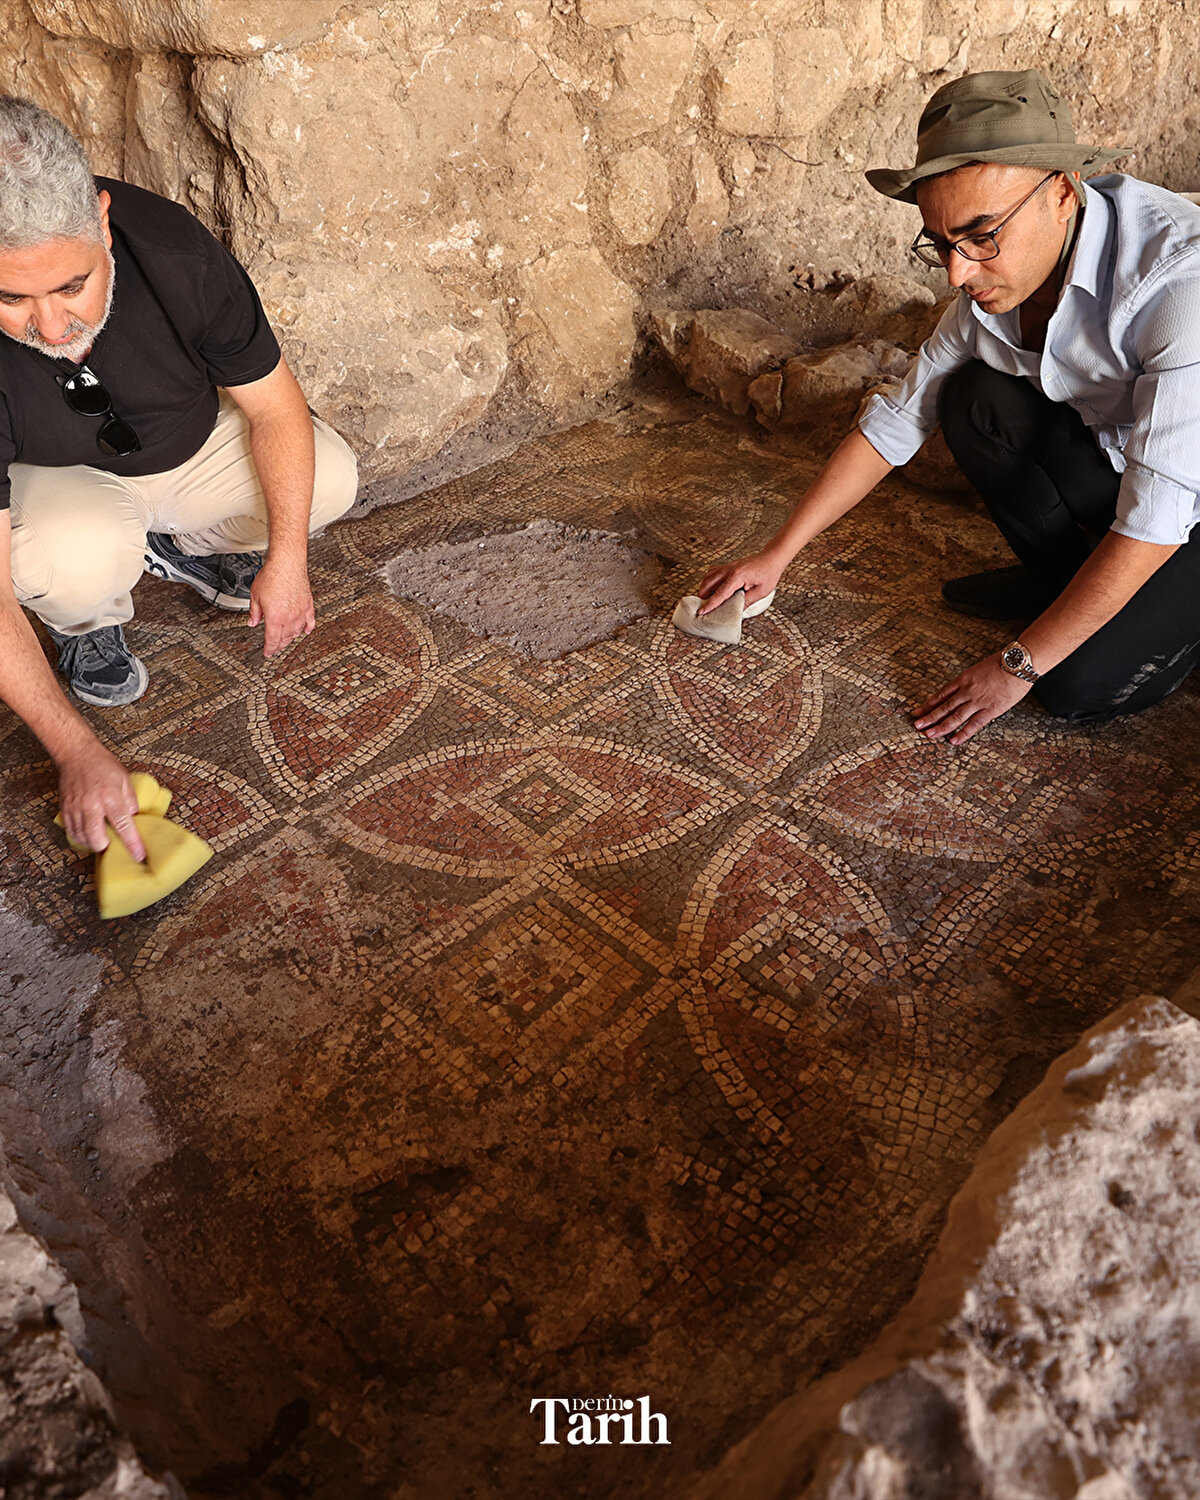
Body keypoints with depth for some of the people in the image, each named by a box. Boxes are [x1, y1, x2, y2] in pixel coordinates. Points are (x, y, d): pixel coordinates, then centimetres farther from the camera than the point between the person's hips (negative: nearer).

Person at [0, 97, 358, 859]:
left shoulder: (173, 251, -31)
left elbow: (274, 404, -18)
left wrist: (286, 558, -26)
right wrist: (78, 751, -39)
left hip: (188, 443, 4)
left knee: (330, 477, -17)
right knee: (77, 561, -37)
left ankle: (175, 546, 11)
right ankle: (87, 624, 3)